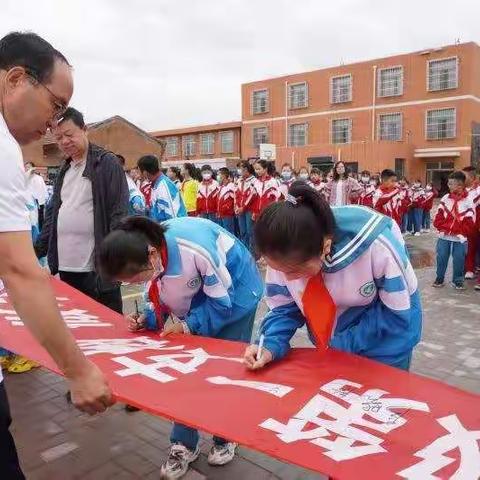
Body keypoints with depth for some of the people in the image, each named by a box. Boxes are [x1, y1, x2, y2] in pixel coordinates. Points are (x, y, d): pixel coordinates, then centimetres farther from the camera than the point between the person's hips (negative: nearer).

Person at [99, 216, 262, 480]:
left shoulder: (195, 249, -41)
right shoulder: (144, 257, -20)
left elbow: (222, 301, -26)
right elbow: (160, 294, -2)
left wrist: (188, 325, -28)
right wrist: (147, 318, -19)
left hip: (234, 294, -6)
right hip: (197, 298, 6)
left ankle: (226, 438, 26)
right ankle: (184, 444, 19)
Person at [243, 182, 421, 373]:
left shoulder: (375, 244, -36)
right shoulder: (286, 254, -24)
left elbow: (397, 313, -22)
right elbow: (284, 307, -9)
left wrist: (343, 344, -22)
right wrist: (271, 345, -26)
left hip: (385, 340, -3)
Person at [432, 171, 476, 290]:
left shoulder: (468, 201, -7)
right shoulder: (445, 198, 2)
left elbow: (469, 223, -8)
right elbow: (438, 218, 4)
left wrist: (455, 230, -15)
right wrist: (444, 227, -11)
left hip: (459, 238, -2)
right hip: (443, 237, 3)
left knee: (458, 260, 7)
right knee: (441, 258, 9)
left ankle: (457, 281, 24)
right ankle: (439, 278, 24)